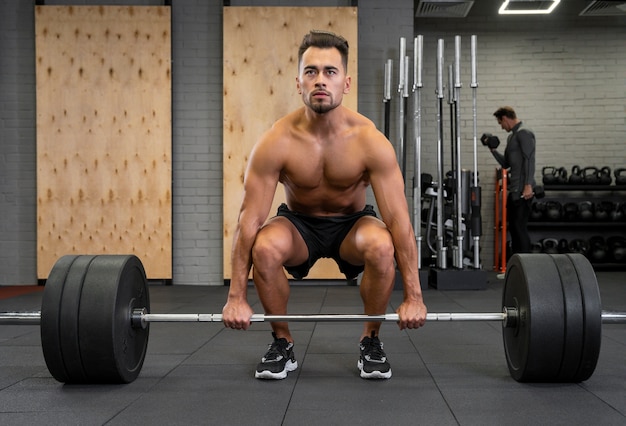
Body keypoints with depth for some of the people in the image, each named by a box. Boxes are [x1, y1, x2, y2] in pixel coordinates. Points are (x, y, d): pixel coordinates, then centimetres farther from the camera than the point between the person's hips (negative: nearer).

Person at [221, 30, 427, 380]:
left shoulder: (370, 141, -25)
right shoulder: (276, 142, -25)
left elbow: (399, 219, -24)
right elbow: (250, 219, -22)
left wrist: (414, 296, -25)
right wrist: (237, 297, -23)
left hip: (352, 223, 0)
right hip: (299, 223, 0)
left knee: (382, 246, -34)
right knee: (264, 248, -33)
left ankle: (371, 341, -7)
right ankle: (283, 344, -8)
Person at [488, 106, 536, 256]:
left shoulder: (524, 133, -11)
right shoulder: (512, 136, 20)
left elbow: (529, 160, -20)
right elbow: (506, 163, 24)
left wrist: (528, 185, -26)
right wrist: (493, 149, 13)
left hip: (523, 190, -10)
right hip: (514, 190, 10)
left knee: (520, 228, -9)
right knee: (513, 227, 13)